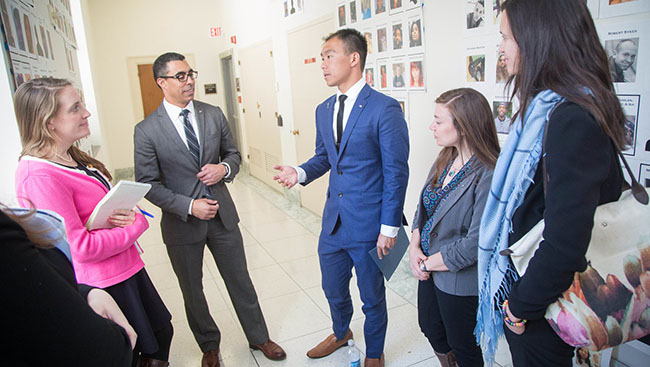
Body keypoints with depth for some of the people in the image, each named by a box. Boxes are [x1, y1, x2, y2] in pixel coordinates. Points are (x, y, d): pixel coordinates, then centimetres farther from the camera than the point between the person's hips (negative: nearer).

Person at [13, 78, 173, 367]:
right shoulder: (39, 176, -25)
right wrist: (137, 223, -14)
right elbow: (81, 247, -25)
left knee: (161, 333, 23)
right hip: (102, 286, -9)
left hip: (127, 267, 9)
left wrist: (123, 213, -7)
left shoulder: (72, 158, 5)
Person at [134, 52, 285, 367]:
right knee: (192, 291, 17)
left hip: (222, 215, 2)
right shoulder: (146, 131, -10)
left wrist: (224, 168, -14)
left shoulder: (214, 115, -1)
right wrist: (189, 206, -20)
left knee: (240, 281, 14)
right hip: (182, 222, -2)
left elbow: (233, 154, 9)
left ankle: (259, 337, 36)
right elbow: (148, 184, -10)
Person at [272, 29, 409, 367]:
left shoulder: (384, 109, -15)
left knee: (372, 297, 15)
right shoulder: (324, 110, 8)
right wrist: (300, 172, -5)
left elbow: (396, 173, -14)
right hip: (333, 222, 7)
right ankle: (341, 333, 55)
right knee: (333, 289, 24)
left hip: (369, 225, -6)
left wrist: (389, 228, -15)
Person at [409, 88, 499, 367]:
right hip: (429, 268, 8)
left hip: (461, 279, -7)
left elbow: (476, 244, -26)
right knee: (431, 331, 26)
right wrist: (414, 246, -7)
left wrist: (428, 263, -16)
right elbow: (423, 208, 7)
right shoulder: (445, 160, 0)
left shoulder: (488, 175, -26)